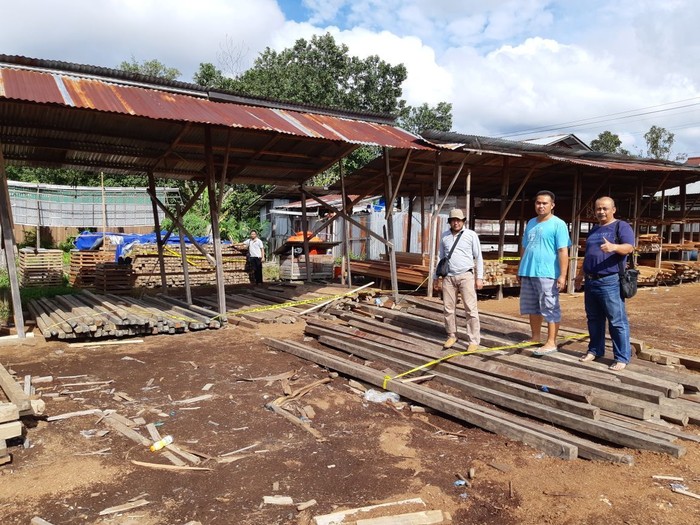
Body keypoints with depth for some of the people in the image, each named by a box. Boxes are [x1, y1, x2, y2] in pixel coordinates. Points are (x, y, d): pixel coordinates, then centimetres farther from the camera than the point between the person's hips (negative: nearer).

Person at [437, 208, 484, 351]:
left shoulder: (471, 235, 0)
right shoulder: (444, 236, 10)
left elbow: (478, 257, 2)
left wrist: (479, 277, -4)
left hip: (466, 276, -3)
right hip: (448, 277, 4)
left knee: (471, 309, -5)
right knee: (448, 309, 6)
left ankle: (473, 341, 0)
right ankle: (452, 336, 20)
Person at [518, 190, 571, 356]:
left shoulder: (558, 224, -6)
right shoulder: (531, 223, 16)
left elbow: (563, 251, -12)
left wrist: (562, 275, -18)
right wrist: (520, 269, 21)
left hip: (547, 274, -7)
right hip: (528, 273, 7)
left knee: (550, 309, -1)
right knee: (532, 308, 14)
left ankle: (551, 343, 6)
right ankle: (536, 338, 25)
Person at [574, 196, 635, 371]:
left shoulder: (621, 226, -1)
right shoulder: (594, 229, 20)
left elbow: (629, 247, -17)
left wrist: (614, 247, -37)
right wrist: (581, 274, 25)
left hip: (610, 281, -7)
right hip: (591, 280, 7)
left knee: (617, 321, -5)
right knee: (594, 319, 13)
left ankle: (622, 357, 0)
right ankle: (595, 350, 23)